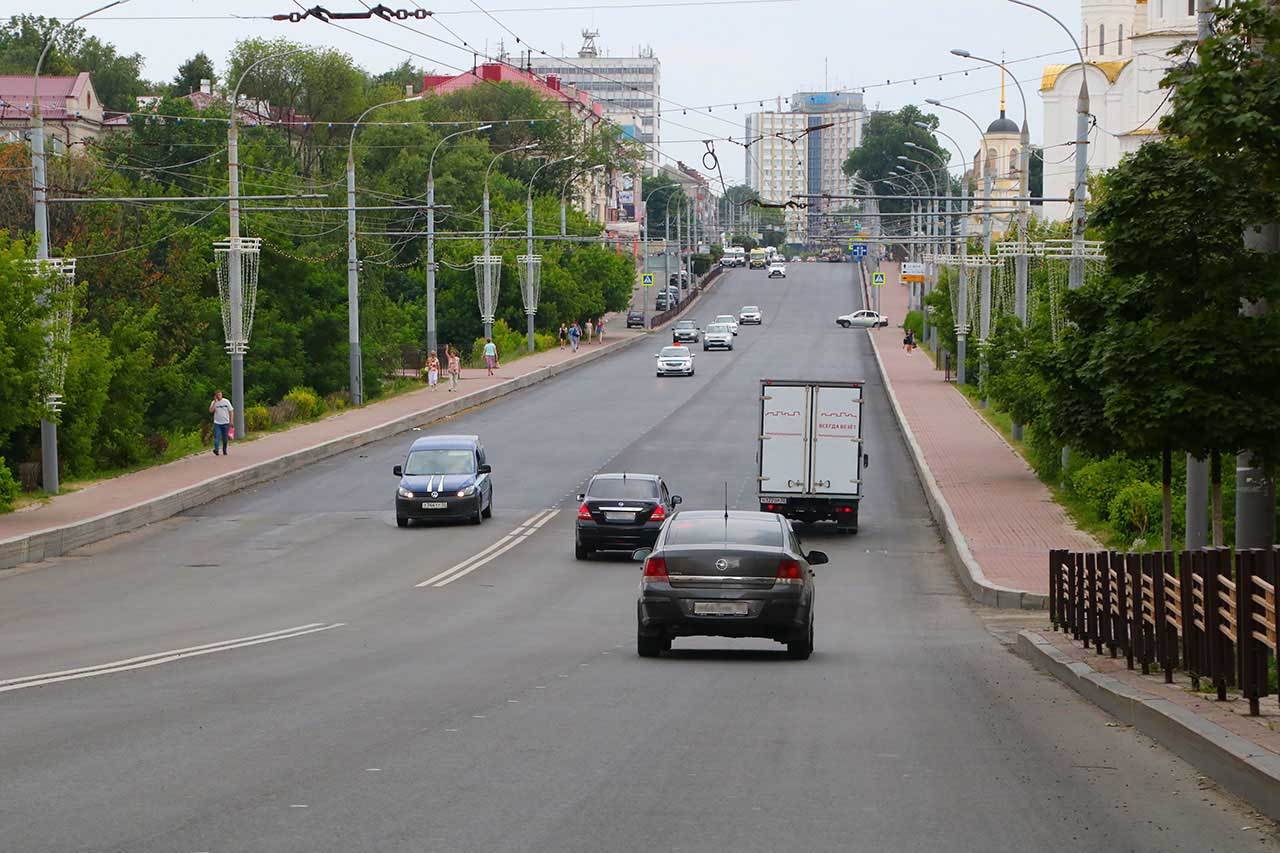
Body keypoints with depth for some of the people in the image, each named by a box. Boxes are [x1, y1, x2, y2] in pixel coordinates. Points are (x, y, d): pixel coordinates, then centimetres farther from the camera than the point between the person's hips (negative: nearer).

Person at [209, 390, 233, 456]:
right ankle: (216, 449, -24)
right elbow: (211, 410, -13)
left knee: (225, 438, 7)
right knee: (217, 436, -15)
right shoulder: (214, 402, 2)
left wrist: (231, 421, 0)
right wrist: (215, 402, -14)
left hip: (225, 423, 1)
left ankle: (224, 451, 18)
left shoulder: (226, 401, 2)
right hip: (217, 423, -1)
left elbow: (230, 411, 5)